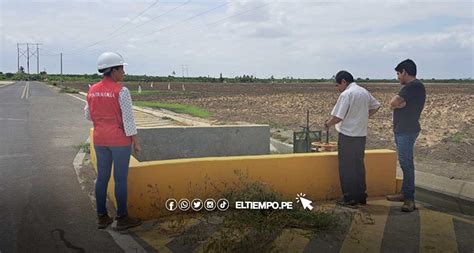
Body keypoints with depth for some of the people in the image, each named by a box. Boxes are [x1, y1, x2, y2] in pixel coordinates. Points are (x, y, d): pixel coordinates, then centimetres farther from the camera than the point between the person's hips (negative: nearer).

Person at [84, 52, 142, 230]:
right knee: (121, 178, 2)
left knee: (102, 177, 13)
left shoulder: (92, 90, 4)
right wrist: (136, 142, -10)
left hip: (100, 140, 6)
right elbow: (128, 118, -16)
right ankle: (122, 219, 11)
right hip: (120, 140, -6)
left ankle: (102, 218, 19)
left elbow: (89, 115, 13)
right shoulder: (121, 91, -16)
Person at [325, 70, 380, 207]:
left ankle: (349, 198, 8)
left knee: (347, 167, 2)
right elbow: (376, 106, 20)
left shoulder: (346, 94, -16)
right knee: (359, 165, 16)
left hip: (347, 136, -8)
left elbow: (338, 117, -19)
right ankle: (361, 196, 23)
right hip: (361, 135, 8)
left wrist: (328, 124, -1)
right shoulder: (364, 92, 9)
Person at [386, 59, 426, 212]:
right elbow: (394, 105, 13)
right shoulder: (409, 87, 17)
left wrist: (397, 102, -1)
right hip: (401, 130, 10)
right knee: (404, 163, 13)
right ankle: (405, 193, 21)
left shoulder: (414, 86, -15)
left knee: (406, 163, -9)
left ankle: (409, 199, -6)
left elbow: (393, 103, -20)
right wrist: (400, 103, -6)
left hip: (407, 131, -10)